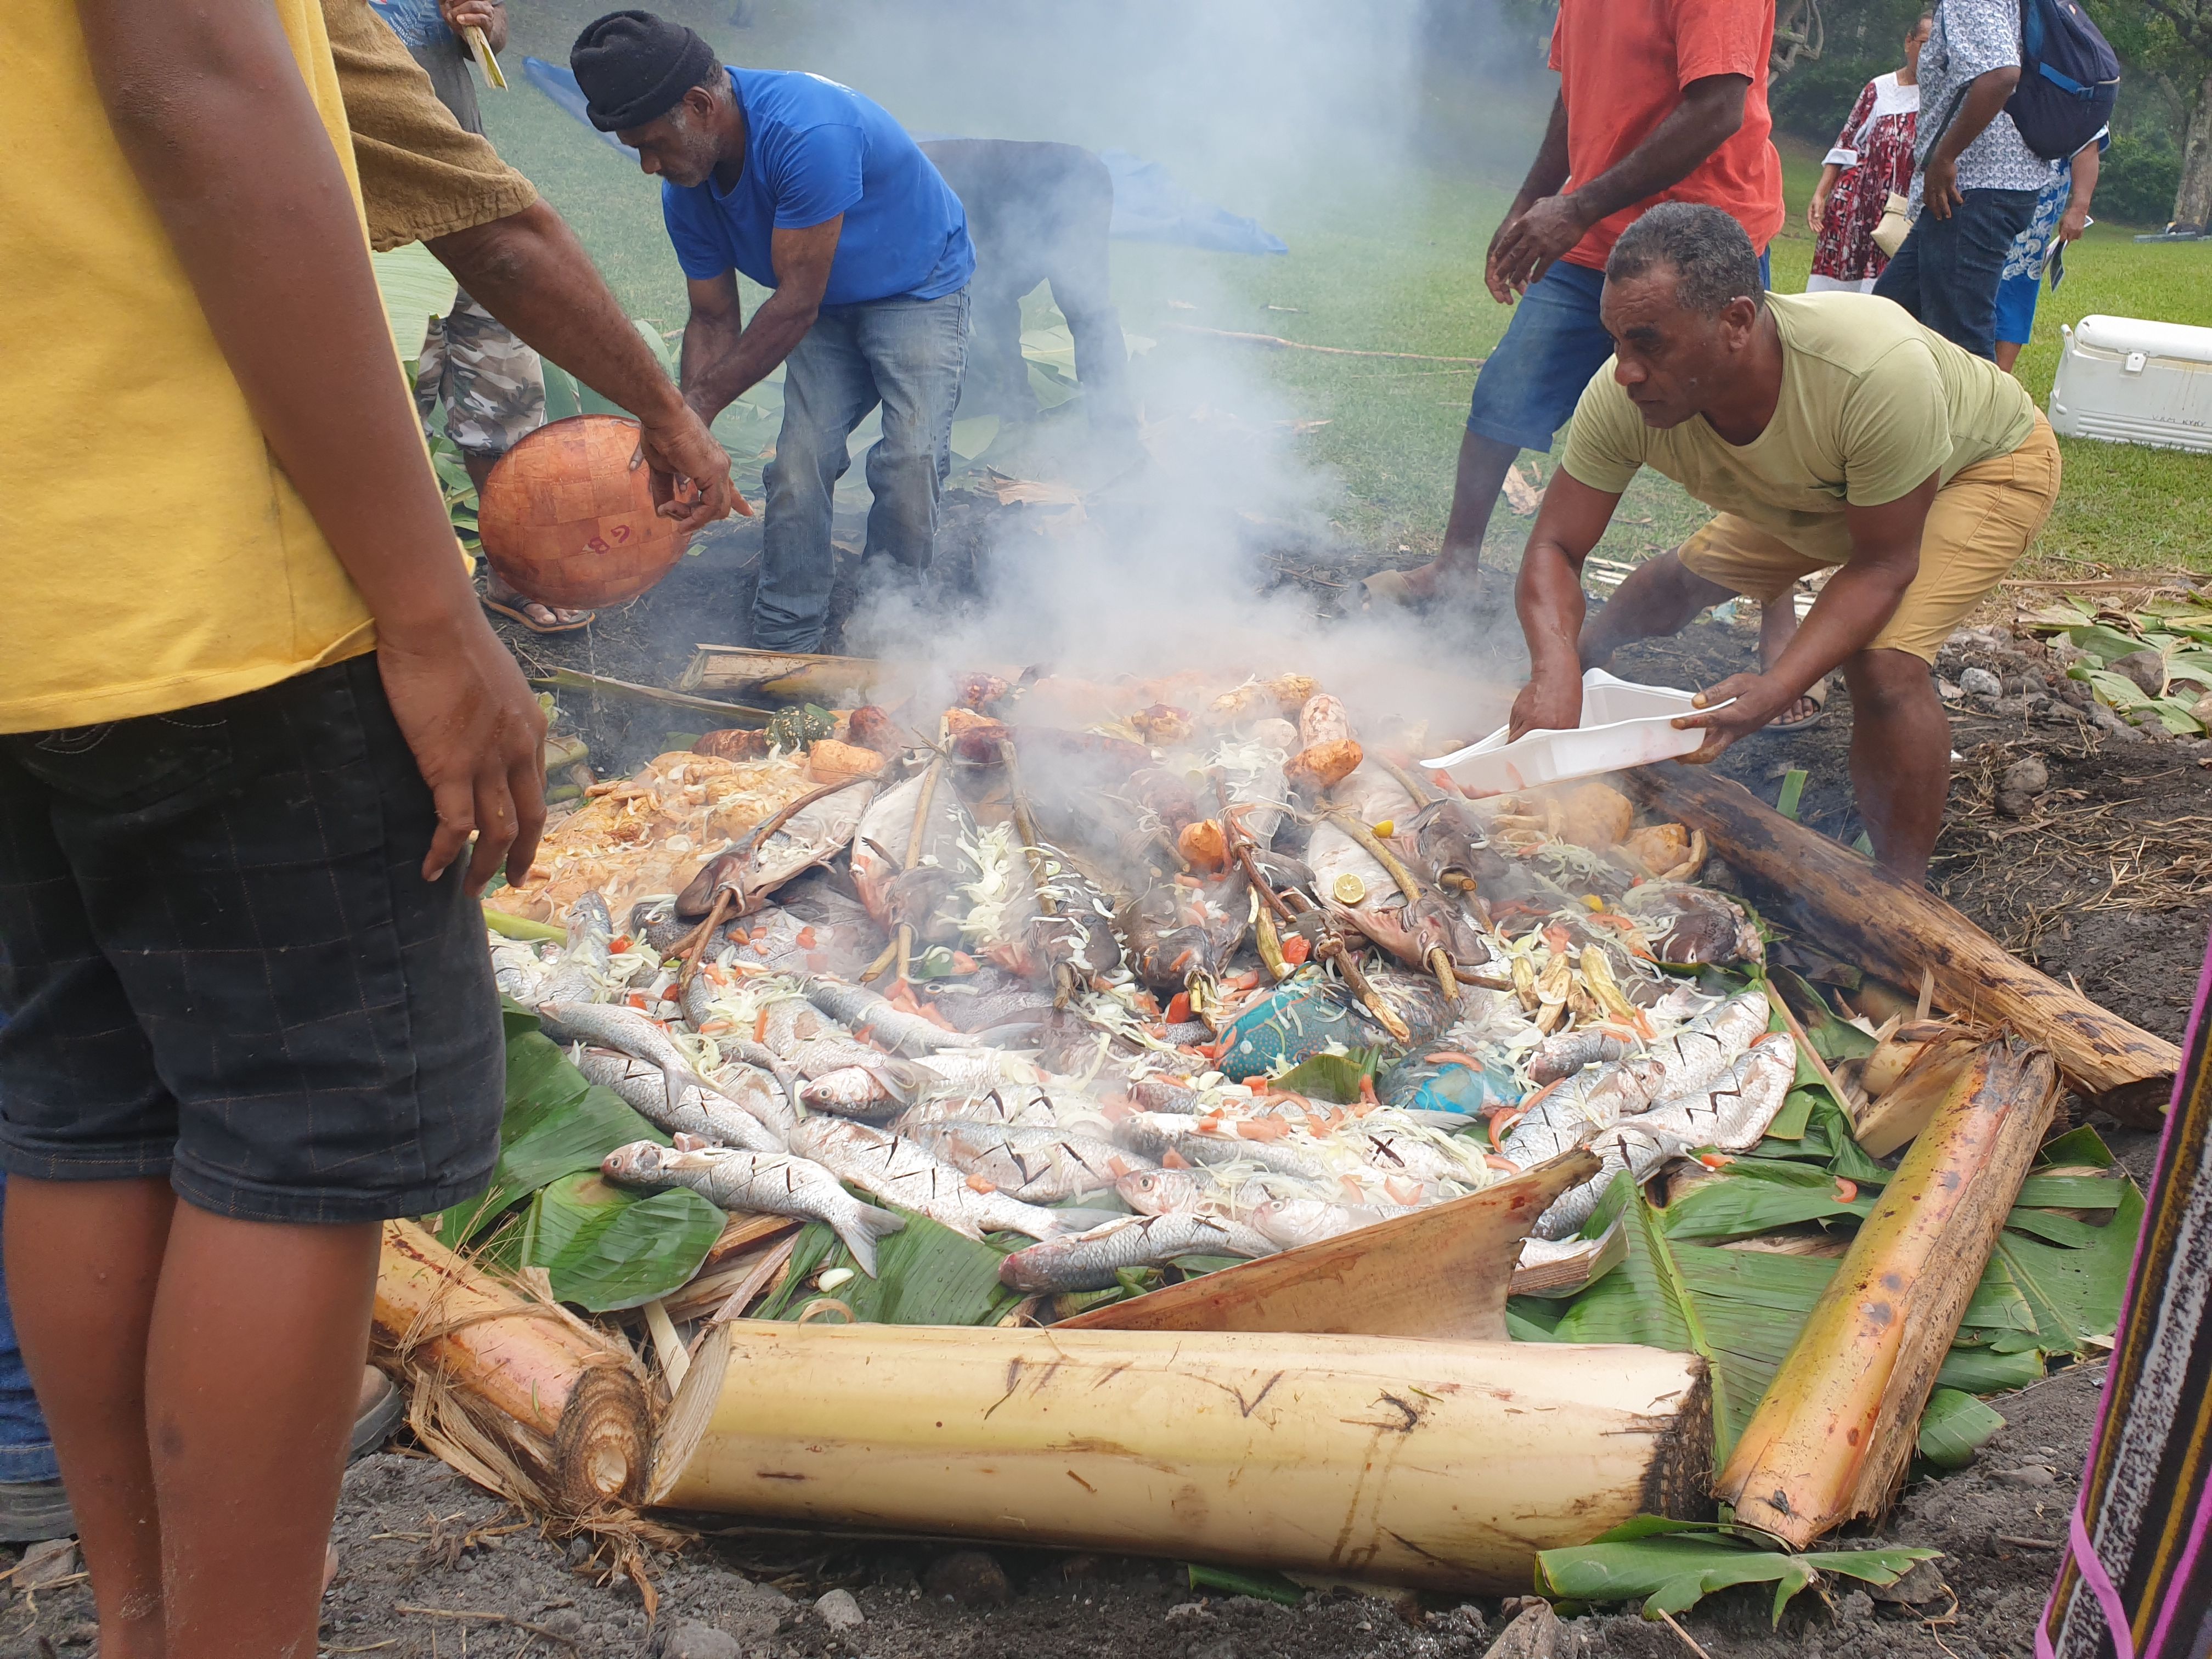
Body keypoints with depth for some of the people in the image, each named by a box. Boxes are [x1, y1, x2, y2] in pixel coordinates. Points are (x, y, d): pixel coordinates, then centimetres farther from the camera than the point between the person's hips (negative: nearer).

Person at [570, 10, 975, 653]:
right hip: (826, 308, 6)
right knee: (798, 466, -7)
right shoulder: (687, 189, -12)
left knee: (912, 459, -20)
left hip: (918, 290, -6)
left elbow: (796, 304, -34)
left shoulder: (807, 131, -37)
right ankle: (781, 653, 1)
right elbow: (715, 321, -4)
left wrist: (699, 406, -30)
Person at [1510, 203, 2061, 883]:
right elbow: (1555, 549, -23)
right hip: (1822, 488, 6)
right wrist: (1555, 668, -43)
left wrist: (1775, 688, -46)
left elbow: (1882, 566, -32)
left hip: (1990, 462, -5)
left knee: (1882, 661, -27)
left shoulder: (1877, 369, -44)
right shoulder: (1620, 399, -31)